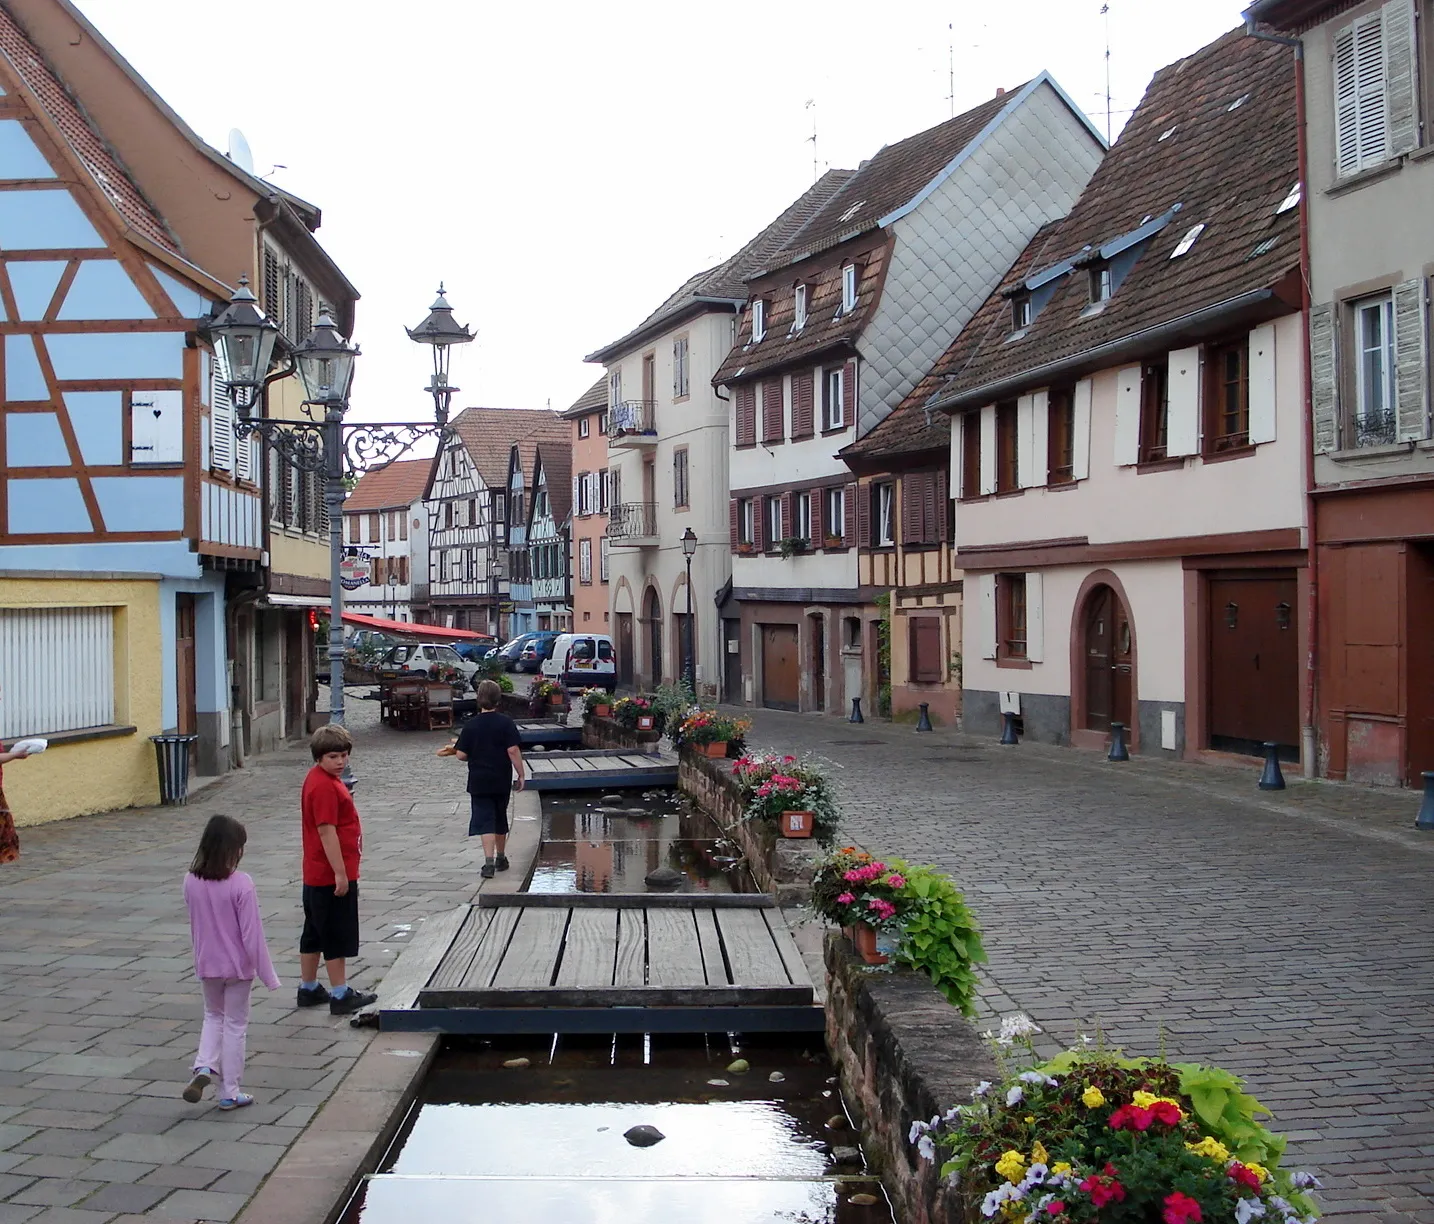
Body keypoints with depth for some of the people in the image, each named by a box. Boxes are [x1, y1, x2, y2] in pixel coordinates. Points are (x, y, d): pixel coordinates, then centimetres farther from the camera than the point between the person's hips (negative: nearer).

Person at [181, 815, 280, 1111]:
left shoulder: (191, 882, -7)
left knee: (213, 1016, 25)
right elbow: (252, 934, -19)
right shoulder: (241, 884, -22)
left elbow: (194, 925, 5)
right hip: (237, 965, -4)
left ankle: (203, 1068, 3)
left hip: (206, 964, 4)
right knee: (235, 1024, 11)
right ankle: (229, 1092, 18)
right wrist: (267, 975, -10)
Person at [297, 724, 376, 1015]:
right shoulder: (325, 786, -20)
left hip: (317, 875, 10)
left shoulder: (321, 779, 11)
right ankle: (340, 996, 5)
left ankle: (308, 989, 28)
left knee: (314, 934, 17)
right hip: (331, 875, -10)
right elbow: (326, 831, -24)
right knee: (337, 937, -2)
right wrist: (340, 873, -23)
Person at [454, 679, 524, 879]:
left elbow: (461, 755, -5)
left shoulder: (471, 725, -5)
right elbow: (513, 751, -12)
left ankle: (489, 861, -18)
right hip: (502, 780, 1)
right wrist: (520, 774, -4)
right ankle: (501, 858, 32)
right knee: (500, 818, 18)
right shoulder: (506, 723, -7)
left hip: (479, 782, -1)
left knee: (485, 821, -3)